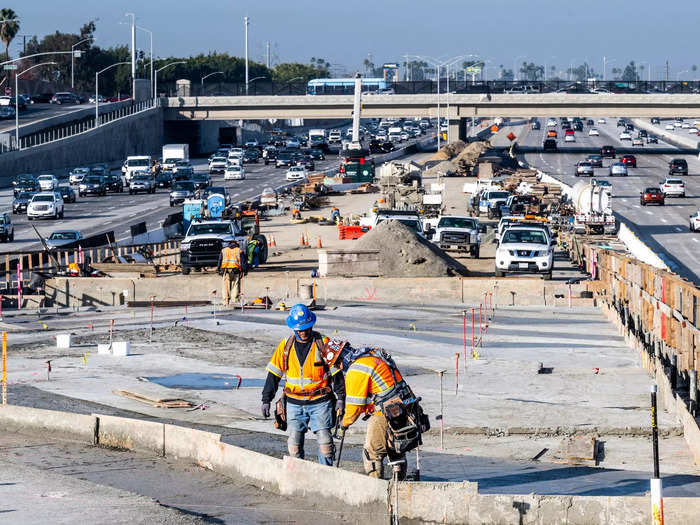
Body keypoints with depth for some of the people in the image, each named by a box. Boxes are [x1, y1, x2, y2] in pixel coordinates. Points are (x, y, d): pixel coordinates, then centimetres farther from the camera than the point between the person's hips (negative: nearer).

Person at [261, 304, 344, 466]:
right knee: (294, 443, -1)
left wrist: (340, 398, -4)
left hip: (320, 403, -2)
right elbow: (273, 374, 9)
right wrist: (266, 400, 6)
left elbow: (336, 373, 1)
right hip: (295, 403, 2)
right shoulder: (285, 346, 3)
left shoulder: (323, 344, -4)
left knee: (324, 441, -9)